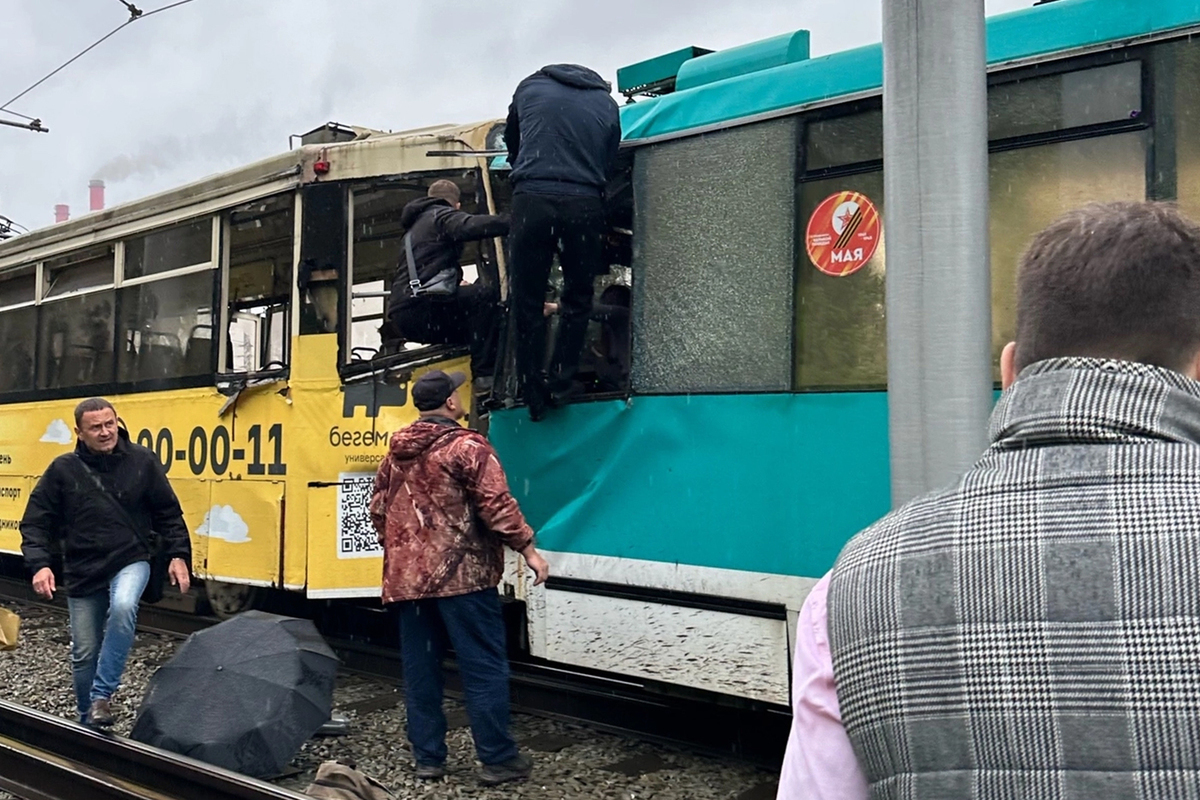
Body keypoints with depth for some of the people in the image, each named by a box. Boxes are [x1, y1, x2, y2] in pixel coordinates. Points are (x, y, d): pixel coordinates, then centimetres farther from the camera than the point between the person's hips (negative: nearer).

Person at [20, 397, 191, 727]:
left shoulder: (142, 461, -5)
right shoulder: (63, 469, -6)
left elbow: (168, 513, 3)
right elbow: (35, 522, -1)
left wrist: (178, 555, -3)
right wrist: (39, 564, -14)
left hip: (130, 561, -1)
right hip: (83, 573, 1)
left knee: (123, 607, -33)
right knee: (84, 654, 8)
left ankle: (101, 696, -20)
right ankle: (88, 723, 30)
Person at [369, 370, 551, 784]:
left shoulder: (395, 453, 12)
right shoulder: (467, 447, -9)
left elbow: (378, 509, 18)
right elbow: (497, 505, -15)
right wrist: (528, 548, -9)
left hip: (407, 577, 7)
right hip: (461, 576, -6)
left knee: (420, 669, 11)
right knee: (484, 667, 0)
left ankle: (427, 758, 16)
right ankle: (498, 759, 3)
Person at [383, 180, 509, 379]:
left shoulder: (417, 225, 33)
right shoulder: (442, 215, 4)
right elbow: (472, 226, -19)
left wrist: (457, 284, 46)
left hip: (404, 317, 10)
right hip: (418, 309, -10)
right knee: (486, 291, -17)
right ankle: (484, 374, -22)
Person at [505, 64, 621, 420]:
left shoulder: (530, 87, 16)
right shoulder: (607, 103, 16)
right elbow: (608, 165, 16)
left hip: (532, 201, -1)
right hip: (584, 205, 1)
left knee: (527, 301, 6)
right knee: (578, 298, 16)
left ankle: (534, 395, 7)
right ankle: (560, 382, 11)